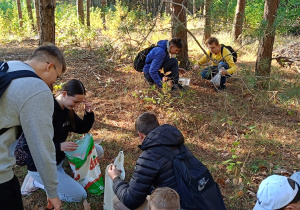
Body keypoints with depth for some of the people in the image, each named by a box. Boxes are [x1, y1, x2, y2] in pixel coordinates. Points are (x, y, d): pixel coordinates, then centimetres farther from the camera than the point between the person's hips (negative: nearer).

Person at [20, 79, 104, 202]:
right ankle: (36, 181, 2)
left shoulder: (67, 110, -1)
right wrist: (59, 147, -36)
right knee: (79, 196, -11)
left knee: (98, 150, 6)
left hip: (60, 156, 9)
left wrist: (89, 113, -10)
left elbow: (83, 129, 10)